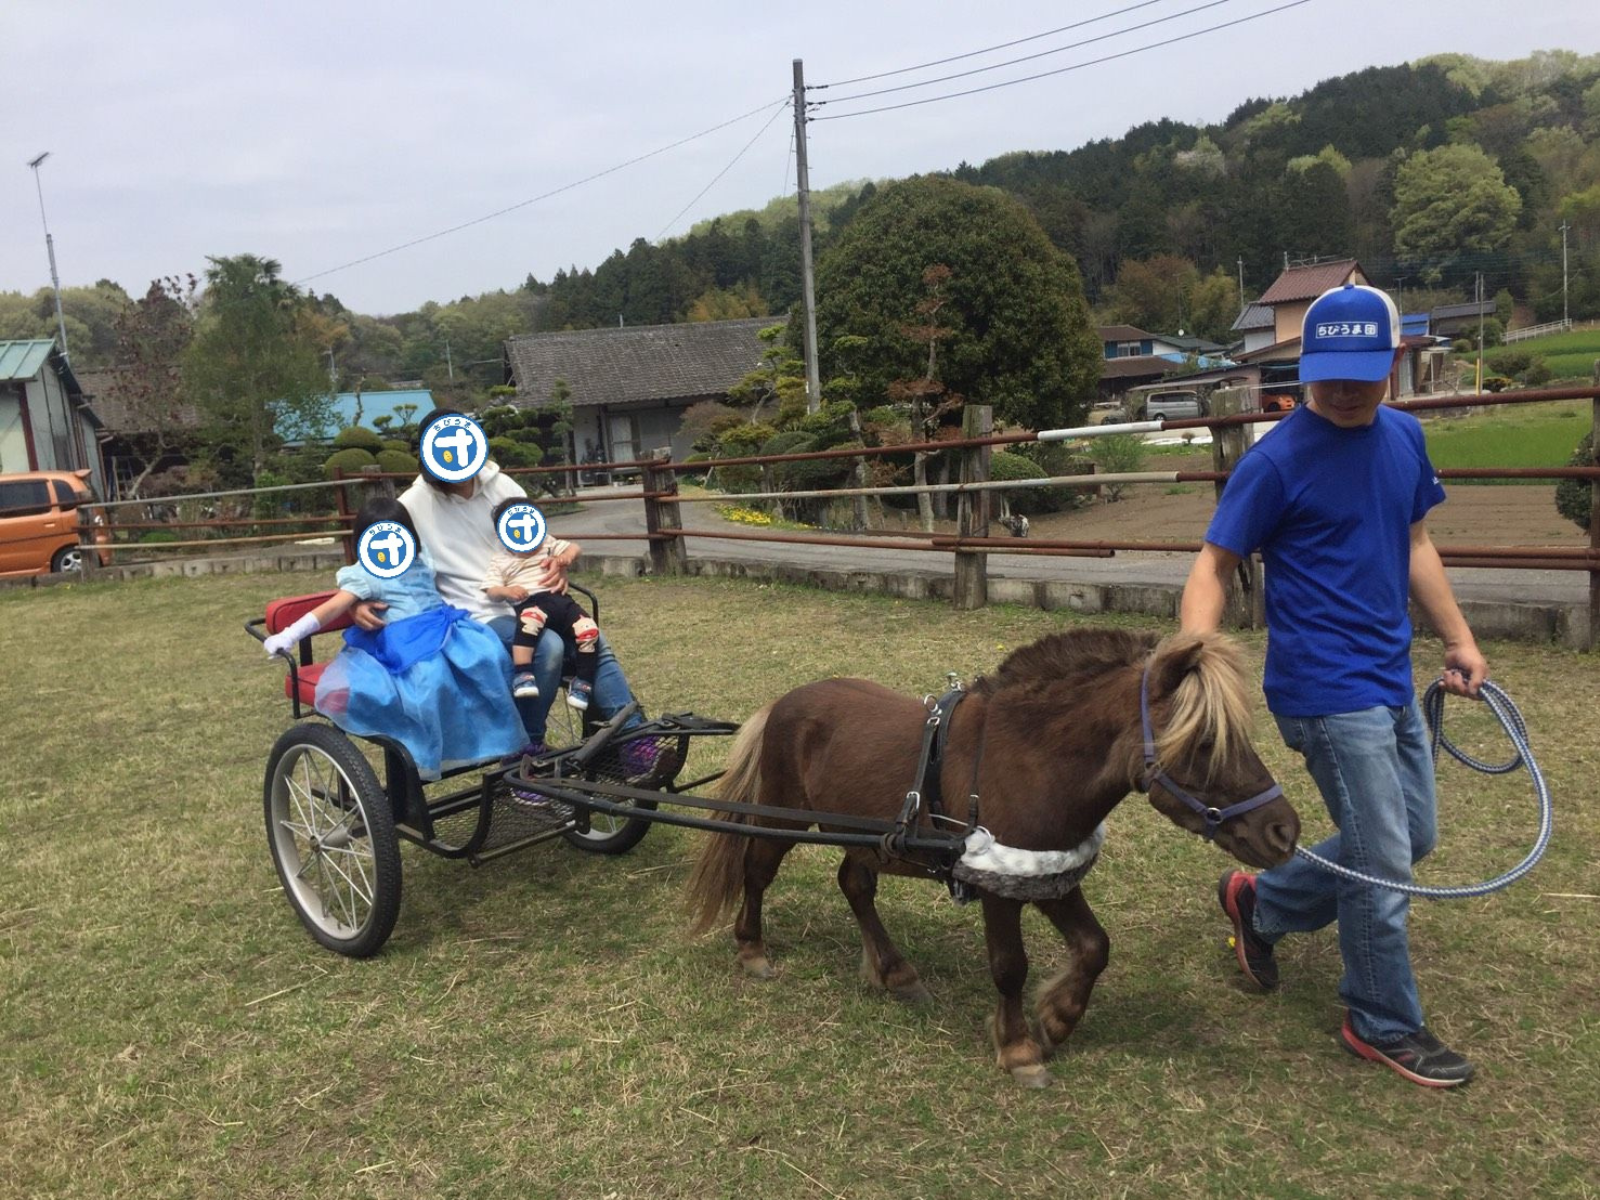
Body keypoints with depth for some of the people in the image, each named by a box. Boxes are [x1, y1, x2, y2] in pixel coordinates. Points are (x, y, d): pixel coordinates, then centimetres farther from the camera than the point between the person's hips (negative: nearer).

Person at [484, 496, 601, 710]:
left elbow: (575, 547, 21)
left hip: (558, 598, 4)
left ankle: (583, 681, -6)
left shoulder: (547, 544, 21)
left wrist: (566, 558, -3)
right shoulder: (500, 562, 12)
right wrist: (507, 591, -19)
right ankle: (523, 674, -42)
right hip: (529, 604, -4)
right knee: (529, 621, -41)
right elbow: (491, 591, 4)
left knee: (588, 629, -20)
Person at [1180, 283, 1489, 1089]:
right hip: (1327, 693, -8)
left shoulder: (1404, 437, 5)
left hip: (1392, 680, 8)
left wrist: (1458, 640, 15)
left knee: (1412, 840, 19)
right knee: (1383, 863, 2)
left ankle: (1261, 901, 35)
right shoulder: (1276, 462, -17)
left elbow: (1414, 544, 16)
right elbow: (1214, 567, -15)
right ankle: (1385, 1027, 24)